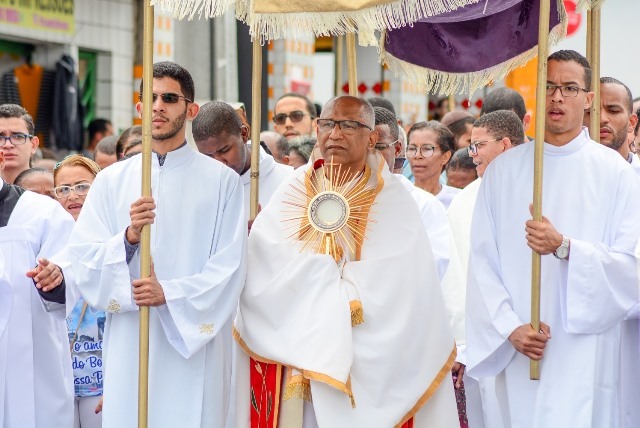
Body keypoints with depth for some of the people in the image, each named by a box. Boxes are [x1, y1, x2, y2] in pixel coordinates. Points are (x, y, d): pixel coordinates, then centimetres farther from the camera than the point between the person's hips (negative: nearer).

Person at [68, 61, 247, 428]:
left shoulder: (222, 181, 3)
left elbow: (229, 268, -4)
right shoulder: (111, 181, 9)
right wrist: (128, 238, -15)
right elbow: (83, 259, 2)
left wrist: (169, 293, -16)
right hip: (128, 348, 2)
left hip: (196, 346, -1)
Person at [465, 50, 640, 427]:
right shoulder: (503, 170, 6)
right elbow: (483, 261, 1)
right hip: (519, 353, 2)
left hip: (585, 355, -1)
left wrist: (565, 247, -19)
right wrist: (510, 328, -10)